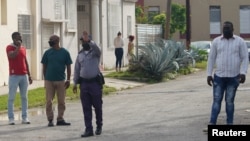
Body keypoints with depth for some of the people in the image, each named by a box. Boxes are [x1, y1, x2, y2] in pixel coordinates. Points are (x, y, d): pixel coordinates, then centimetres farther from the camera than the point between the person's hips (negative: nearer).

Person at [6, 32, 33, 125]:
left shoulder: (23, 48, 13)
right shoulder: (9, 47, -4)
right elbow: (12, 56, -26)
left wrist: (29, 75, 17)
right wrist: (18, 47, -18)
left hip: (24, 76, 5)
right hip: (14, 76, -5)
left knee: (24, 97, 5)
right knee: (11, 98, -3)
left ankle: (25, 117, 8)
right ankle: (11, 118, -1)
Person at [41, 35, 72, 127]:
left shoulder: (65, 53, 1)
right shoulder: (47, 53, 3)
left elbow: (68, 67, 5)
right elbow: (44, 67, 8)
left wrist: (68, 80, 1)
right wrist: (45, 79, 6)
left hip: (61, 80, 0)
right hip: (49, 80, 0)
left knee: (61, 101, 3)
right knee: (49, 102, 1)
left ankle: (60, 119, 11)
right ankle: (50, 120, 7)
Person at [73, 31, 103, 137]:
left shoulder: (95, 52, -1)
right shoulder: (80, 55, 11)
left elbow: (96, 48, -27)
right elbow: (77, 69, 14)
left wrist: (88, 40, -39)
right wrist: (75, 83, 10)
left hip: (95, 82, -4)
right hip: (84, 83, 4)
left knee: (97, 106, 6)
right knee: (86, 108, 2)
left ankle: (99, 126, 24)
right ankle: (88, 129, 5)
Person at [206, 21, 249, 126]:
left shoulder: (240, 41, 1)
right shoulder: (216, 41, 5)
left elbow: (245, 58, -1)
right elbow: (211, 58, 7)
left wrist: (243, 73, -12)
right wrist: (209, 74, 3)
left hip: (233, 77, -1)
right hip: (219, 76, 1)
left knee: (230, 101, 4)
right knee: (216, 100, -2)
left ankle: (229, 123, 11)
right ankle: (212, 123, -4)